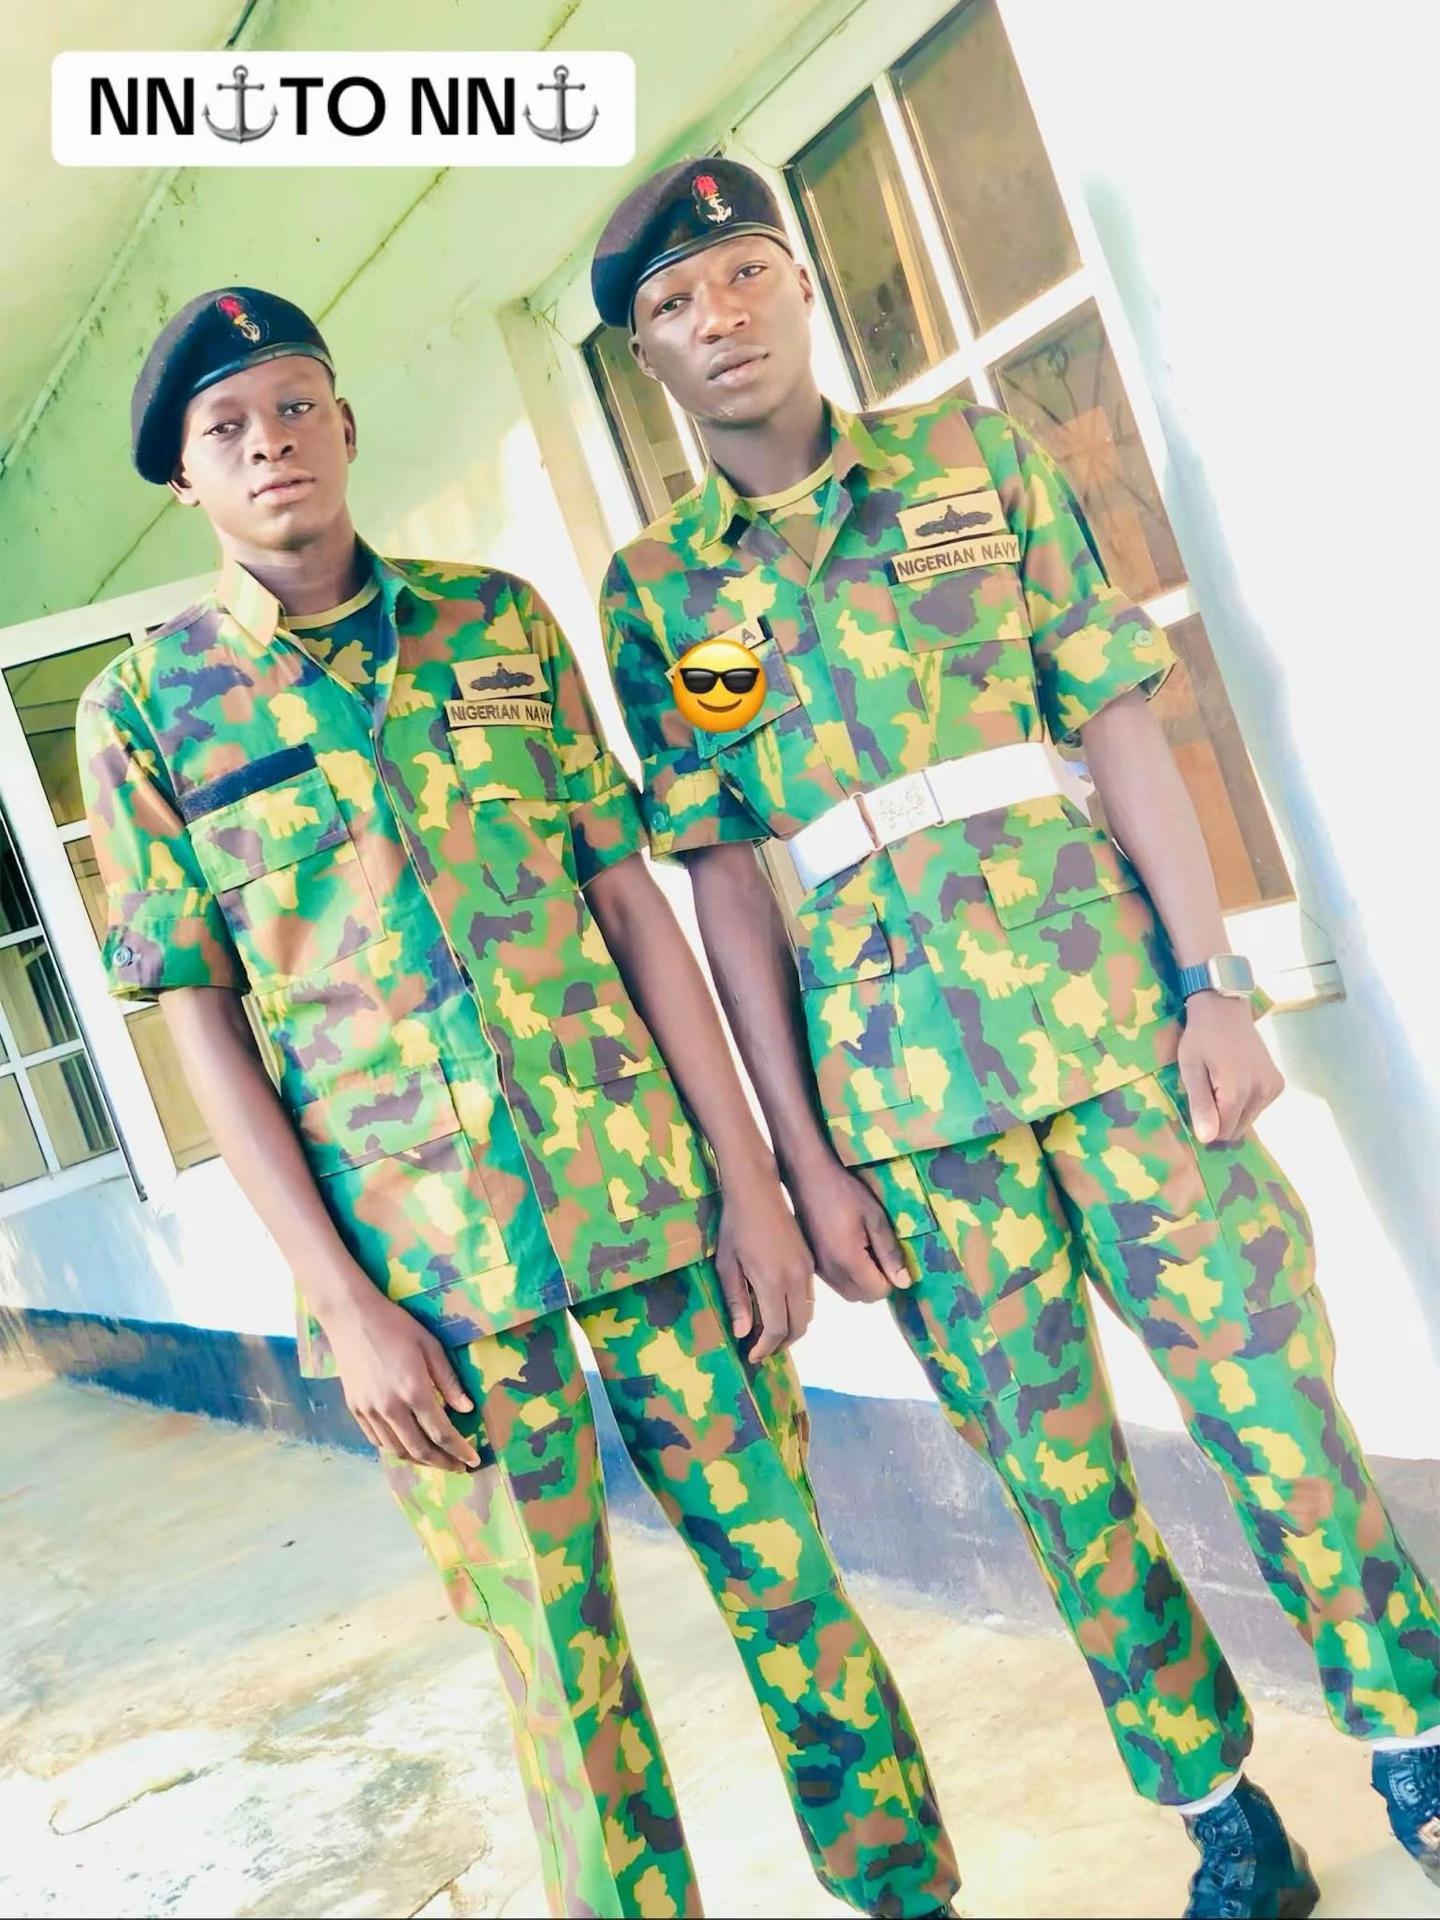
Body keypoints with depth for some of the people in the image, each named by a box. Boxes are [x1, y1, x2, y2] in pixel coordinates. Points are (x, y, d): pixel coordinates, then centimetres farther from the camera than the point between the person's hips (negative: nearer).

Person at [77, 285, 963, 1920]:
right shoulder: (146, 710, 1)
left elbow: (631, 900, 4)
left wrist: (750, 1174, 0)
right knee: (566, 1663, 8)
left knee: (784, 1572, 11)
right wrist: (347, 1303, -7)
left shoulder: (497, 622, 6)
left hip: (650, 1196, 2)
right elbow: (204, 1027, -1)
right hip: (423, 1261, -2)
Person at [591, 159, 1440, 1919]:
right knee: (1057, 1471, 7)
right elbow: (723, 878, 2)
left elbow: (1116, 718, 4)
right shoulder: (656, 588, 5)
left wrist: (1211, 981, -4)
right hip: (902, 1090, 0)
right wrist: (805, 1159, -2)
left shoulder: (966, 452, 7)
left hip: (1111, 1015, 0)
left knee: (1269, 1401, 3)